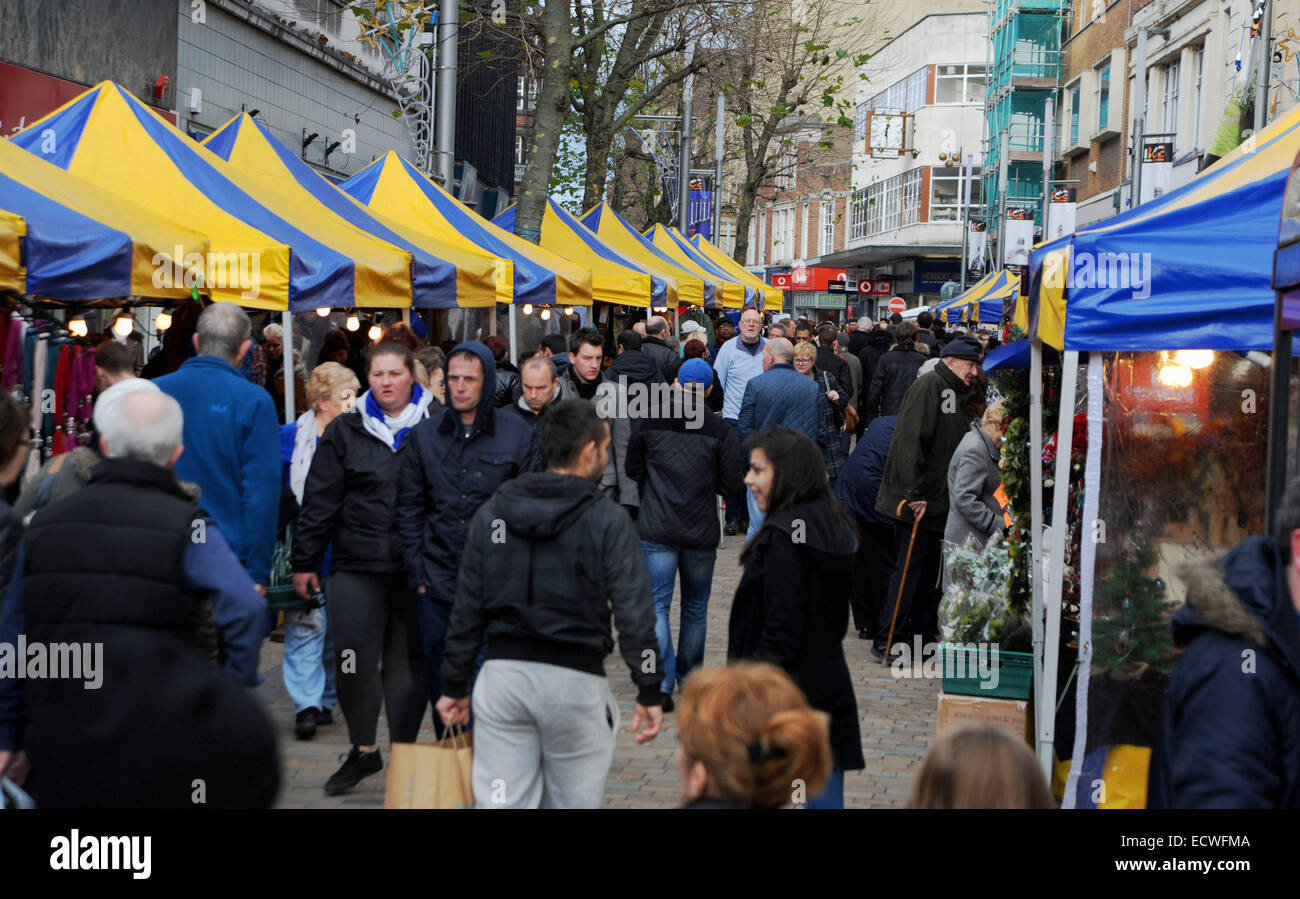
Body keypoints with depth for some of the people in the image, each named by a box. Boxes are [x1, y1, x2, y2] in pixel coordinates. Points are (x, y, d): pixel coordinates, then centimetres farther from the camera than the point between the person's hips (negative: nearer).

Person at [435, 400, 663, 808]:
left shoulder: (491, 513, 7)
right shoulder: (607, 520, -5)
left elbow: (467, 608, 7)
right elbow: (634, 610, -9)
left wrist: (456, 684, 13)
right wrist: (649, 690, -4)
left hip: (502, 676, 3)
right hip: (575, 679, -3)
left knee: (502, 803, 5)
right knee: (574, 802, 10)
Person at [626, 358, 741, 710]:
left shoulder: (647, 421, -3)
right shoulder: (720, 430, -7)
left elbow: (633, 469, 7)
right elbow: (729, 485, -4)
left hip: (656, 530, -1)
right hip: (701, 533, 1)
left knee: (656, 605, 1)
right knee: (695, 607, 16)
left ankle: (662, 685, -8)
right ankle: (690, 677, 27)